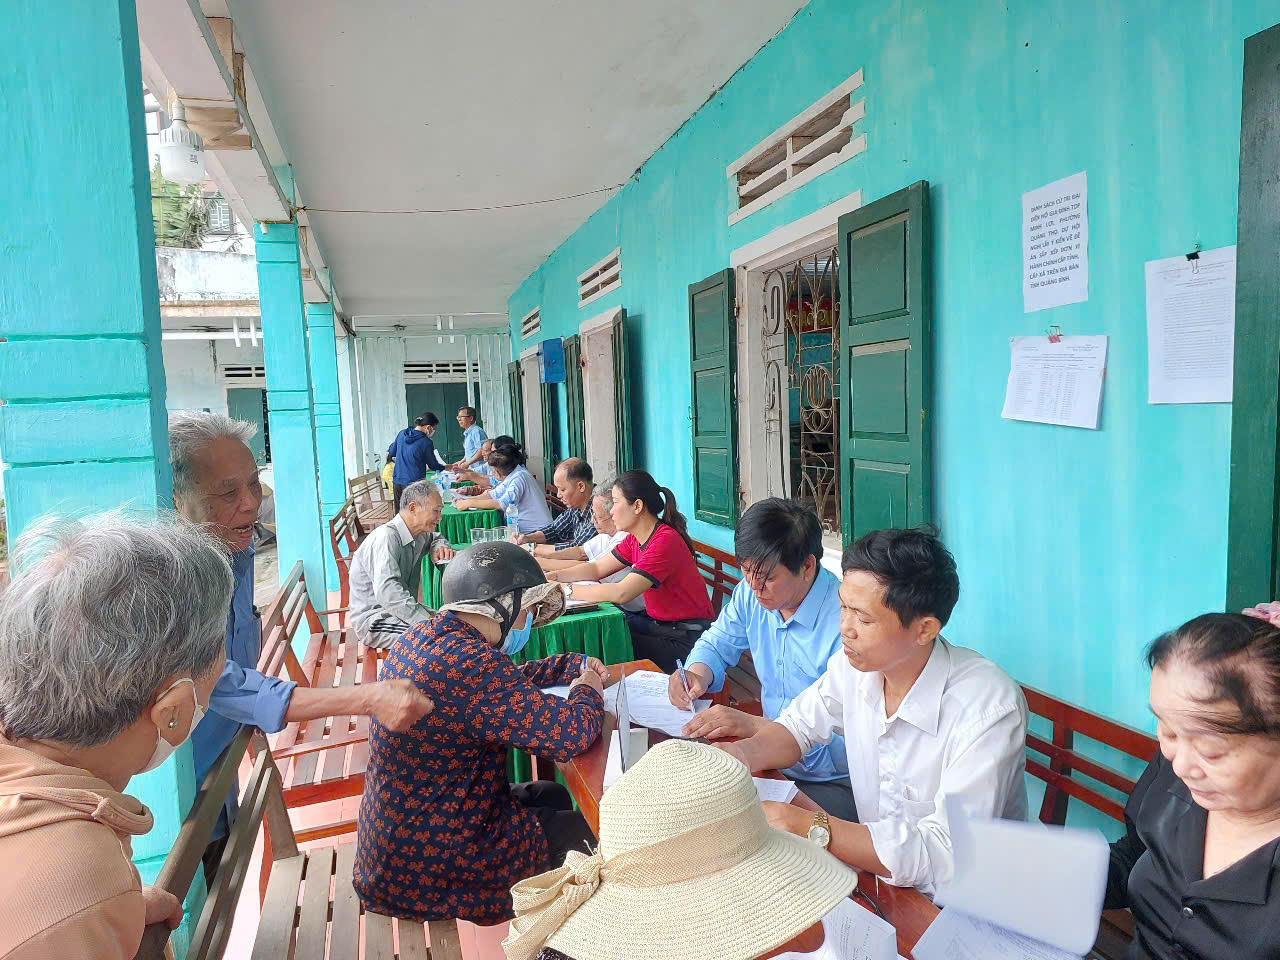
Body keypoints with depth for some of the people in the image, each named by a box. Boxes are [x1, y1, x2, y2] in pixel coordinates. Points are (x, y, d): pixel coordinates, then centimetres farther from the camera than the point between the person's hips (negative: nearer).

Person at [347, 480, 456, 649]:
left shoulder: (418, 536, 7)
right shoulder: (386, 537, -22)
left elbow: (435, 537, 33)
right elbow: (387, 591, -37)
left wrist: (440, 548, 6)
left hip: (403, 610, 9)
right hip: (372, 619, -9)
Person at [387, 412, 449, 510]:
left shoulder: (402, 433, 2)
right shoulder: (426, 442, -14)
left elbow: (391, 453, 14)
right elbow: (433, 466, -2)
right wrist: (447, 467, 15)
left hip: (397, 481, 6)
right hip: (414, 483, -6)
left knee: (399, 514, 13)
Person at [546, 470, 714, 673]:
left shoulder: (665, 541, -24)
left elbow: (621, 593, -30)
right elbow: (597, 568, 11)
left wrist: (567, 590, -23)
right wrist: (553, 577, -4)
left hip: (685, 639, -8)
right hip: (656, 622, 8)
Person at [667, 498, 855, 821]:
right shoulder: (751, 594, 0)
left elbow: (848, 745, -27)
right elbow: (716, 644, 16)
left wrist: (754, 725, -32)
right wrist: (697, 674, -7)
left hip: (836, 783, -6)